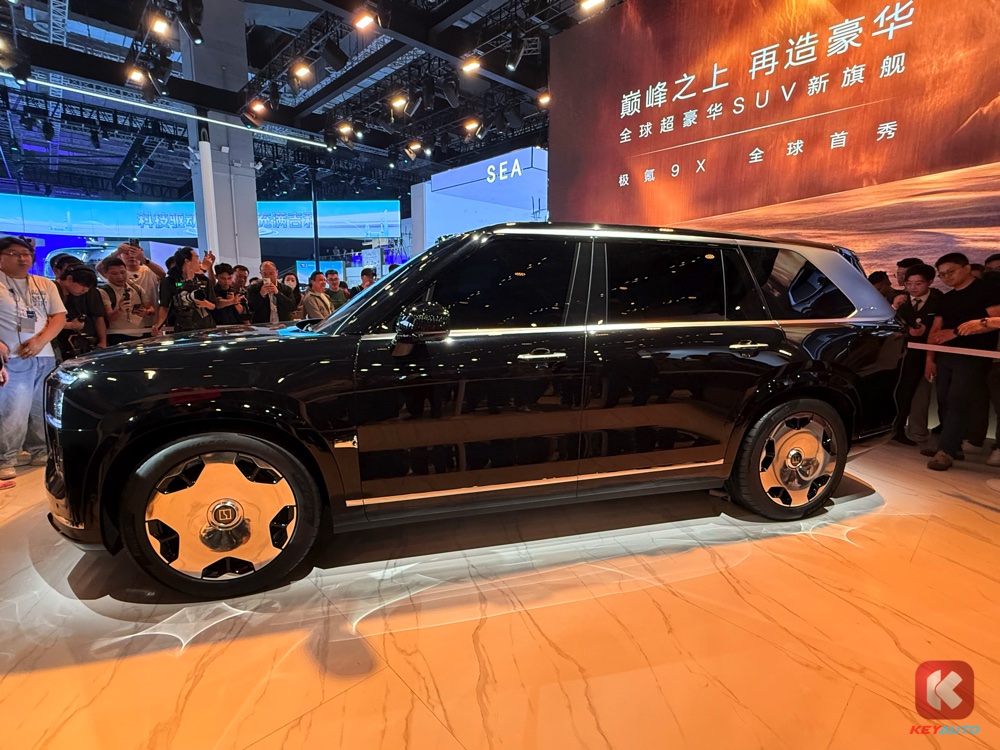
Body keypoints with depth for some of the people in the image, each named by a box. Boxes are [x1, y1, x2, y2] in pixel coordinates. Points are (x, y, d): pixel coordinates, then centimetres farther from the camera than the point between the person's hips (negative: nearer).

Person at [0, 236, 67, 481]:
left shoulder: (45, 285, 14)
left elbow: (59, 317, 8)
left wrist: (40, 341, -8)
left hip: (45, 357, 5)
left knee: (43, 410, 11)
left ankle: (41, 452, 24)